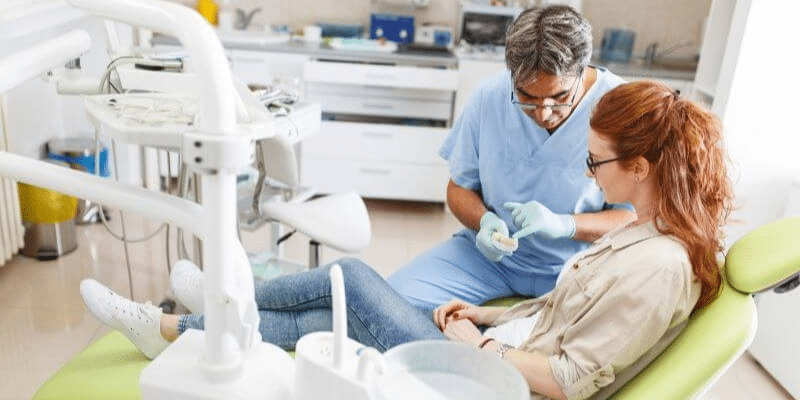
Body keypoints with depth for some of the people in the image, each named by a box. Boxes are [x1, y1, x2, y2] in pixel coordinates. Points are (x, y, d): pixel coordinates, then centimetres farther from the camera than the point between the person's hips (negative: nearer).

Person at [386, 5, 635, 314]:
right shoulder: (489, 97, -9)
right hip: (490, 253, 2)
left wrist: (564, 225, -27)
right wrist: (485, 221, -18)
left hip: (576, 267, -1)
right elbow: (459, 187, 4)